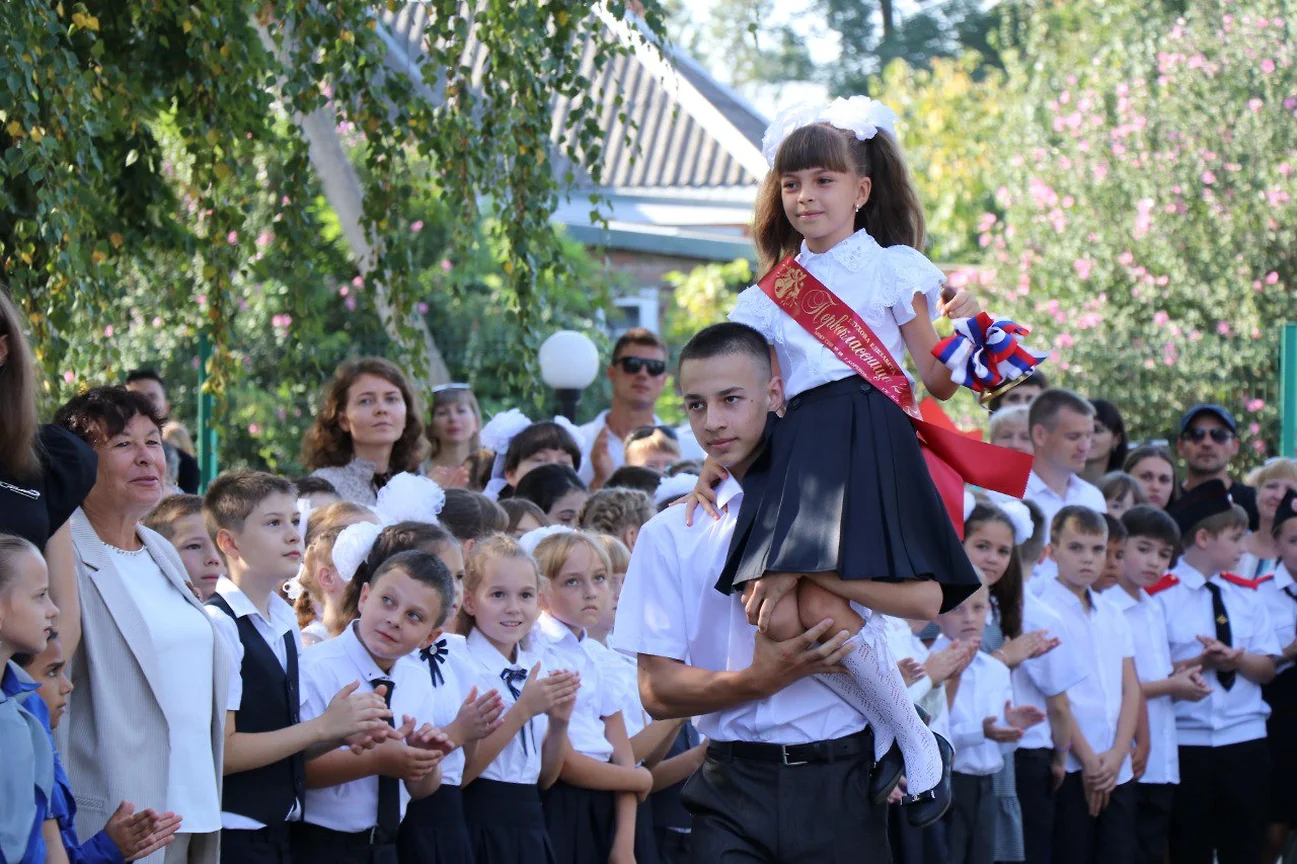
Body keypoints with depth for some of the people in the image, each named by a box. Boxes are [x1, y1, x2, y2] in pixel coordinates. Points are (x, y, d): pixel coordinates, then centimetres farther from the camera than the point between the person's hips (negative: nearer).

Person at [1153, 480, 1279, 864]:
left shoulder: (1247, 595, 12)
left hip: (1245, 739, 4)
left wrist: (1236, 659, -13)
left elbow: (1266, 669, 7)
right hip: (1186, 742, -4)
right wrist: (1201, 663, -19)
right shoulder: (1161, 595, -5)